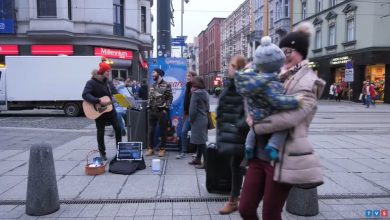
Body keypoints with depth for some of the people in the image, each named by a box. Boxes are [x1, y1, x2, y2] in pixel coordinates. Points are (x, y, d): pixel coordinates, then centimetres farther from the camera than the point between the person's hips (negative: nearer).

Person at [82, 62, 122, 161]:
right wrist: (99, 101, -31)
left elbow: (116, 94, 9)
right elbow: (85, 95, -23)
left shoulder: (108, 82, 7)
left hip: (110, 109, 5)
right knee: (101, 132, 5)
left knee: (118, 128, 5)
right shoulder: (91, 82, -12)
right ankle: (102, 153, 19)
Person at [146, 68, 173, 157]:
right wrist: (149, 107, 7)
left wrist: (165, 109, -13)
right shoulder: (153, 85, 13)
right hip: (152, 111, 6)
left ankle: (162, 149, 13)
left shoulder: (166, 85, -5)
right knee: (151, 130, 7)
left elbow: (170, 98, -7)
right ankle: (151, 148, 18)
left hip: (161, 111, -5)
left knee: (162, 131, 4)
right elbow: (150, 98, 17)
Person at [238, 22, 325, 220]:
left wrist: (255, 124, -13)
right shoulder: (278, 76, 11)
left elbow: (289, 117, -24)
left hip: (282, 158, -6)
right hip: (260, 155, 7)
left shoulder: (308, 82, -9)